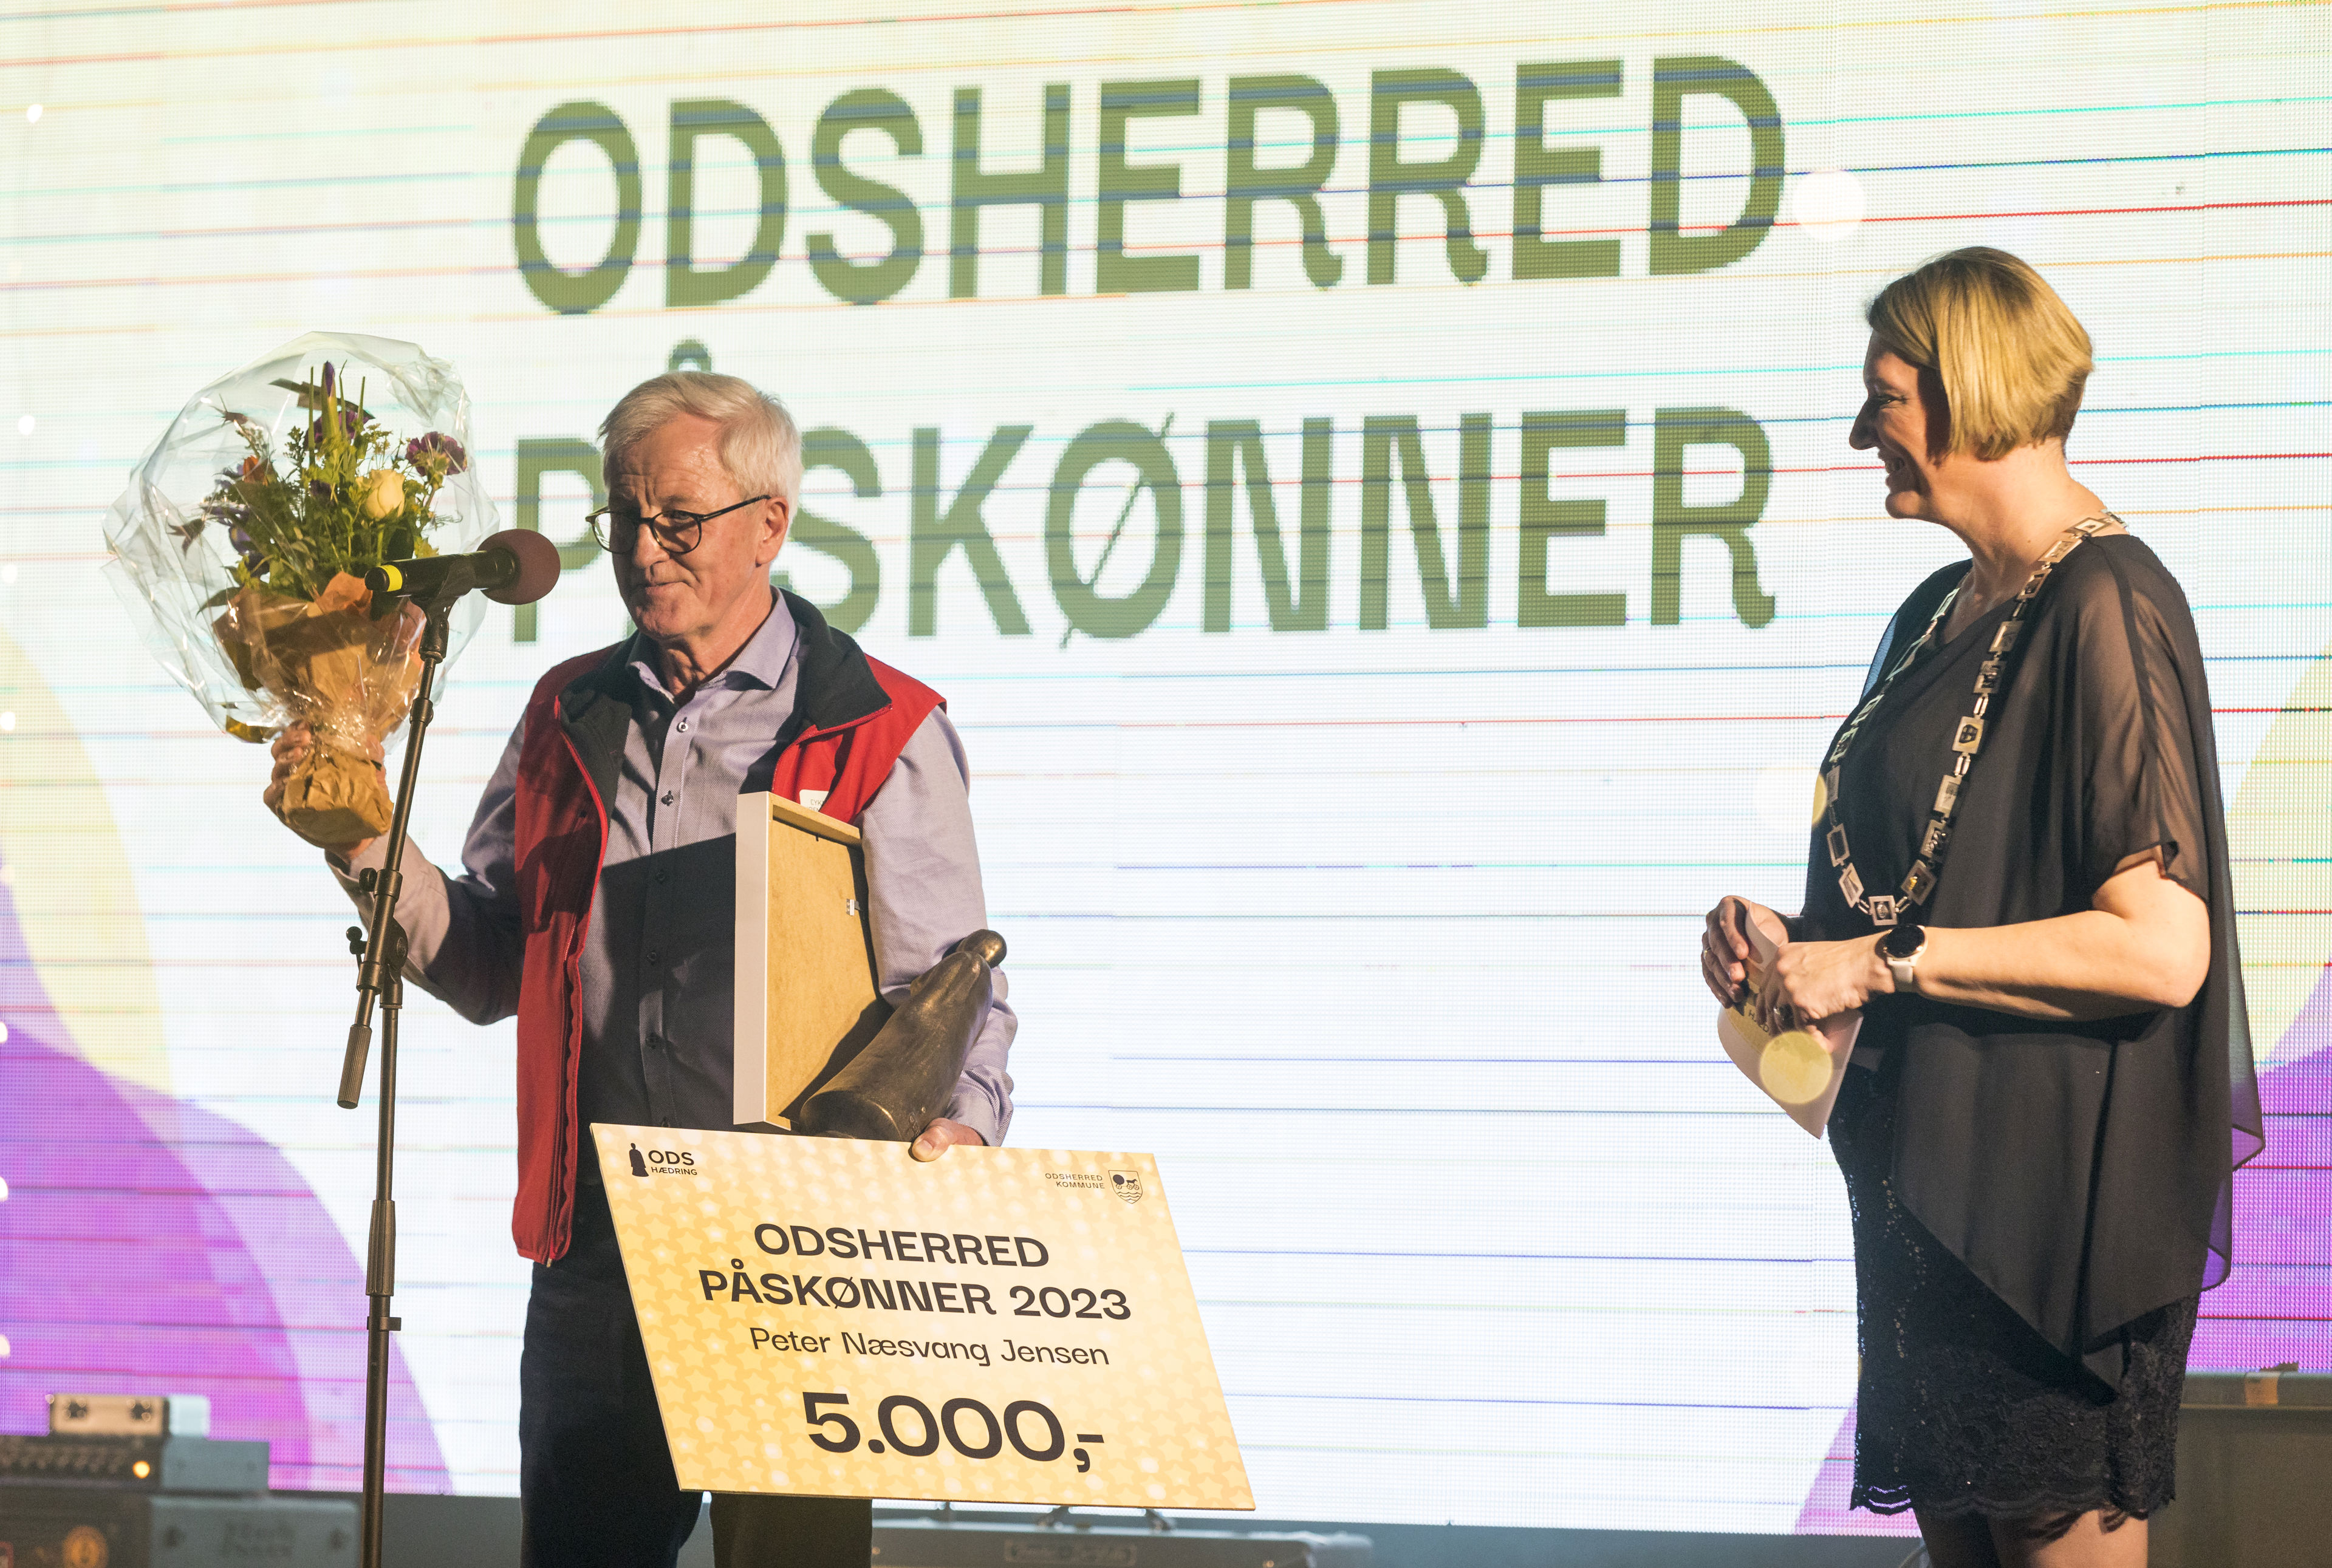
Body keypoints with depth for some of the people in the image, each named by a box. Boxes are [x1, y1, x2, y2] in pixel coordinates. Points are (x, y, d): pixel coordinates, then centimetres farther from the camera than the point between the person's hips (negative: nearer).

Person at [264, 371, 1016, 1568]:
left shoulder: (882, 736, 1)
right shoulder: (567, 719, 15)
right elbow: (489, 971, 15)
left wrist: (957, 1119, -22)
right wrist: (370, 847, 1)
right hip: (596, 1247, 4)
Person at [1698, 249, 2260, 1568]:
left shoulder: (2105, 606, -15)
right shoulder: (1948, 613, 14)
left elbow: (2161, 948, -22)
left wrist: (1885, 961, -18)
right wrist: (1791, 938, 6)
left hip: (2059, 1185, -9)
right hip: (1929, 1162, 9)